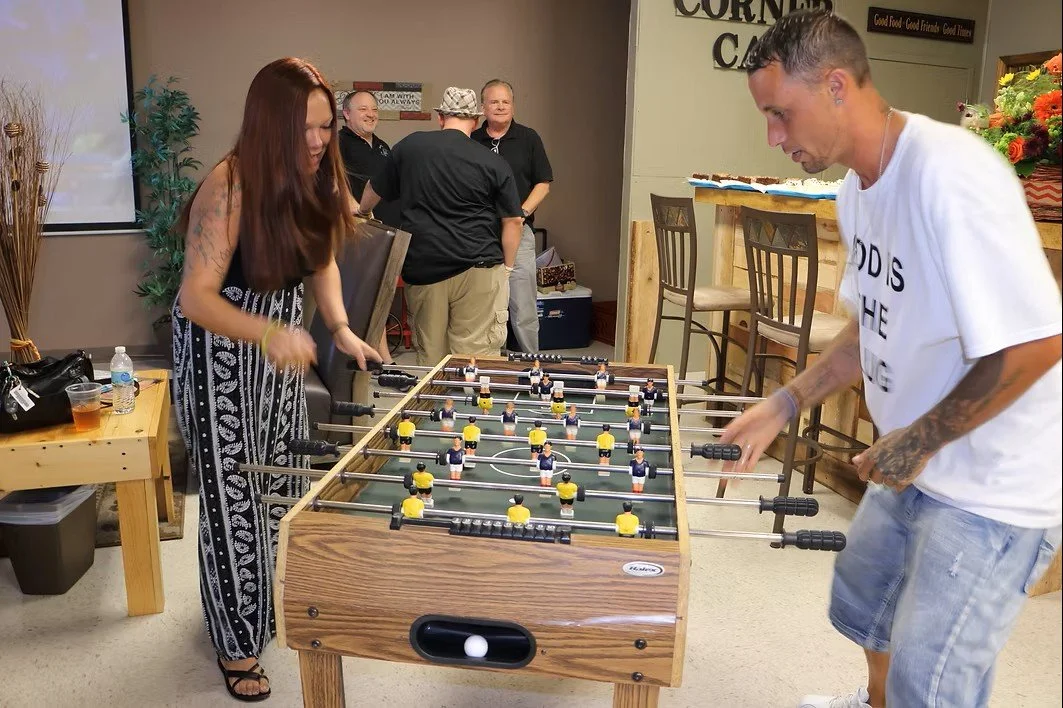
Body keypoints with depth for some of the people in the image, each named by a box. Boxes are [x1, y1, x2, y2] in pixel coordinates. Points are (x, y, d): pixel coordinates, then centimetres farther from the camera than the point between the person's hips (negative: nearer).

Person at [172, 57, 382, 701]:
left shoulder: (317, 180, -7)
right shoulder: (229, 187, -27)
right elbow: (196, 298, -29)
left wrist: (341, 327, -10)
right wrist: (268, 333, -45)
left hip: (282, 340, 6)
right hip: (220, 347, -6)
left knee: (284, 482, 16)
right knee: (233, 494, 3)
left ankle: (275, 594, 41)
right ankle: (238, 642, 21)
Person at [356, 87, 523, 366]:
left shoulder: (409, 145, 6)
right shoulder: (494, 163, -1)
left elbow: (375, 189, 20)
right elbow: (513, 221, 0)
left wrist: (361, 211, 40)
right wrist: (507, 267, 12)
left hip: (422, 267, 3)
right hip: (477, 268, -2)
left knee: (429, 353, 14)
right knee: (474, 356, 0)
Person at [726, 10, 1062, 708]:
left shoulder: (949, 174, -26)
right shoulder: (859, 188, 2)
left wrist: (919, 441, -18)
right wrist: (788, 401, 4)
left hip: (995, 488, -9)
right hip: (914, 465, 9)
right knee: (863, 606, 27)